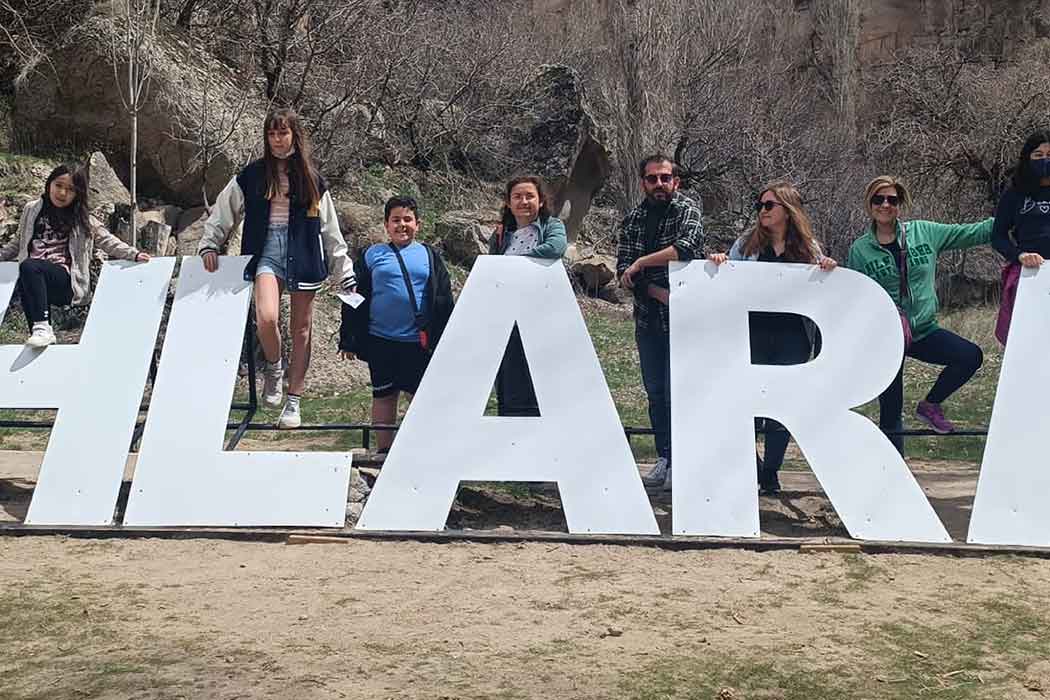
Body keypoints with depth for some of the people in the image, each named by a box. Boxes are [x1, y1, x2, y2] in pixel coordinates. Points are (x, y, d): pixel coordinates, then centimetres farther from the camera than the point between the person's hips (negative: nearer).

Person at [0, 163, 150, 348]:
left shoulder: (82, 219, 12)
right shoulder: (32, 210, 18)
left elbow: (107, 241, 7)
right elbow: (18, 243, 30)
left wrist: (134, 254, -6)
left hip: (65, 280, -3)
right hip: (33, 276, 3)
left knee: (29, 266, -34)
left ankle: (42, 327, -38)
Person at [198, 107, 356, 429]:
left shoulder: (311, 179, 10)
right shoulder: (251, 176, 9)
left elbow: (330, 230, 11)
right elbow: (222, 213, 16)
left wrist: (345, 273, 7)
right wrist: (209, 245, 4)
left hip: (303, 254, 1)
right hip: (268, 249, -1)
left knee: (301, 330, 3)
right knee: (266, 317, -24)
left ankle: (293, 403, 13)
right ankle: (273, 368, 8)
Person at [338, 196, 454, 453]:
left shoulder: (429, 255, 7)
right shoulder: (372, 255, 6)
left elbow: (444, 299, 8)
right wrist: (349, 340, 2)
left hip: (420, 342, 0)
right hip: (381, 341, 0)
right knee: (384, 397, 9)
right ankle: (384, 452, 21)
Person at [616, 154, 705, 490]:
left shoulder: (687, 210, -6)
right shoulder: (633, 219, 8)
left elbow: (685, 248, -27)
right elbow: (623, 270, -2)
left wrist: (641, 263, -17)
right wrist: (659, 292, -16)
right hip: (648, 319, 5)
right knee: (655, 392, 11)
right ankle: (665, 459, 22)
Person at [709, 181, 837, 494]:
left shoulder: (809, 248, 8)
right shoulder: (747, 244, 8)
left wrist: (829, 269, -7)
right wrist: (718, 263, -10)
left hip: (793, 337, 0)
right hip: (754, 335, 0)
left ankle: (771, 473, 17)